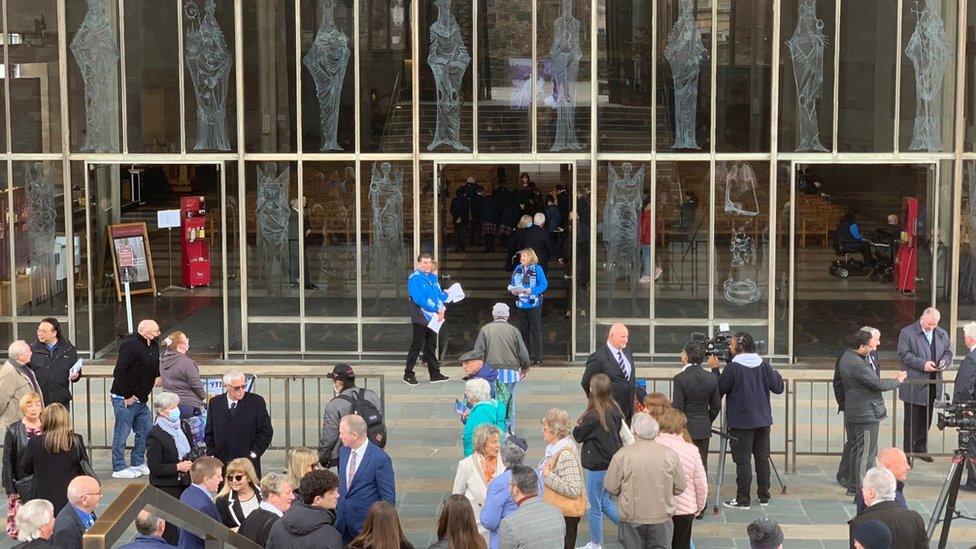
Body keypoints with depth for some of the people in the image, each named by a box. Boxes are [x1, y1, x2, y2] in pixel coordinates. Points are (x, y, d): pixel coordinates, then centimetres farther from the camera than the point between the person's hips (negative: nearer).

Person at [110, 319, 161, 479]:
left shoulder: (153, 346, 10)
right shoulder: (130, 344, -17)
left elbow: (155, 366, 27)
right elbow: (120, 371, -22)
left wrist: (157, 376, 3)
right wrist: (127, 396, -20)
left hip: (141, 399, 9)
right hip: (125, 399, -9)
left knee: (146, 431, 12)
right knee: (122, 433, -2)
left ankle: (138, 463, 25)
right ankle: (118, 468, 5)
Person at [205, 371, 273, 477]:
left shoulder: (256, 401, -1)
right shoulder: (215, 403, 8)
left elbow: (266, 431, -1)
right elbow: (209, 433, 14)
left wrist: (254, 454, -6)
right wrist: (212, 455, 3)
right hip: (221, 462, 2)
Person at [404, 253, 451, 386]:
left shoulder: (432, 278, 13)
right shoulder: (415, 279, -13)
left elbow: (439, 295, 15)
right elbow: (419, 299, -22)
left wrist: (442, 308, -3)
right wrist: (437, 309, -21)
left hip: (433, 318, 7)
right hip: (421, 318, -7)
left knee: (431, 346, 13)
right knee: (417, 346, -4)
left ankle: (435, 374, 19)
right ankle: (408, 375, 3)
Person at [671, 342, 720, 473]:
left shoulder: (680, 378, -13)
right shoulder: (711, 378, 2)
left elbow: (677, 407, -12)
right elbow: (716, 407, 8)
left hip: (686, 428, -5)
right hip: (704, 429, 5)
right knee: (702, 464, 10)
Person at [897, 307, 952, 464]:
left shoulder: (942, 335, 12)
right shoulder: (907, 332, -5)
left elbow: (948, 353, 17)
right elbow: (904, 354, -12)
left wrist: (944, 362, -7)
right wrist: (923, 364, -20)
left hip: (932, 385, 5)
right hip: (914, 385, -5)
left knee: (926, 419, 12)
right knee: (911, 420, -1)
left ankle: (920, 448, 25)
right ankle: (907, 452, 4)